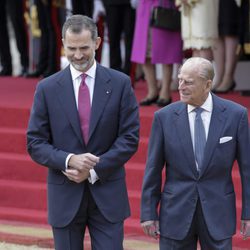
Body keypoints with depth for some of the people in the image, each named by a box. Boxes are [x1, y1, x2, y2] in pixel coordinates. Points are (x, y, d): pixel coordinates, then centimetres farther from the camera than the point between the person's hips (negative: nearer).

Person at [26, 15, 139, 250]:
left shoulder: (120, 83, -1)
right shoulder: (47, 88, 0)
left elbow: (130, 137, -2)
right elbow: (35, 143, 0)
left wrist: (94, 171, -12)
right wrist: (69, 160, -18)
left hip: (107, 194, -1)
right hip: (65, 196, 1)